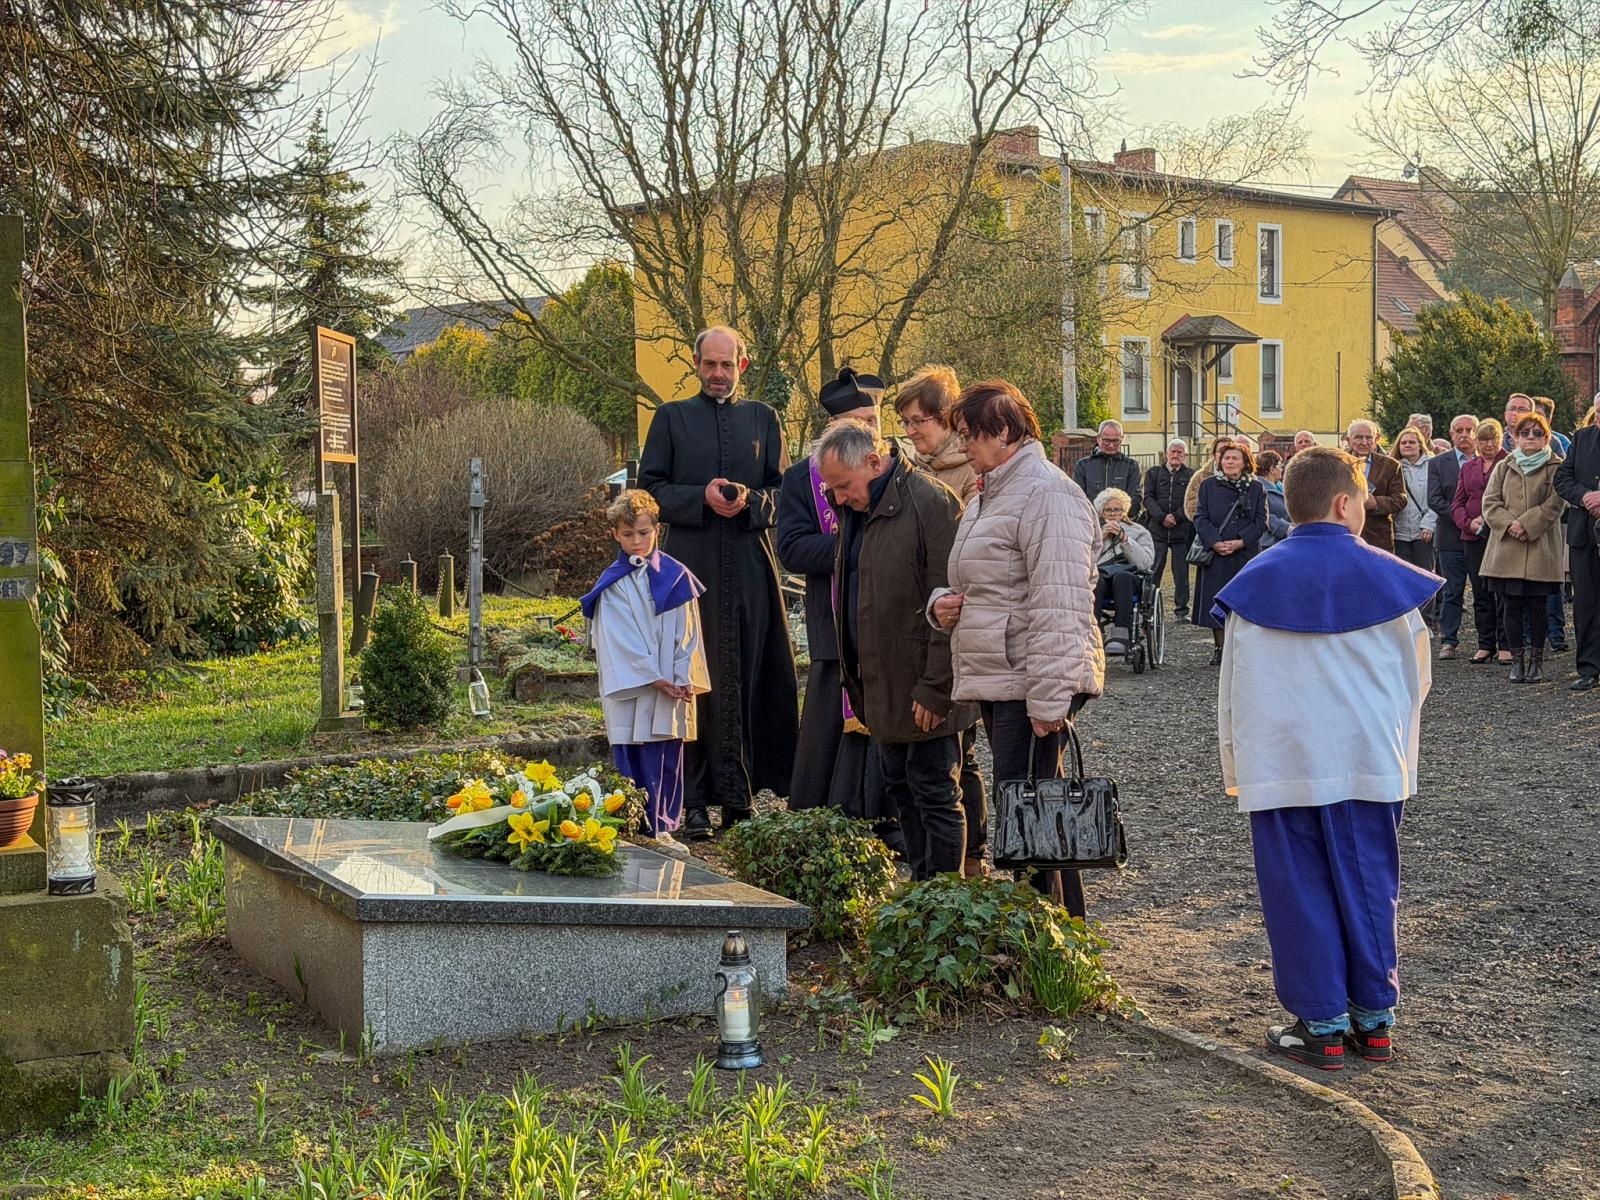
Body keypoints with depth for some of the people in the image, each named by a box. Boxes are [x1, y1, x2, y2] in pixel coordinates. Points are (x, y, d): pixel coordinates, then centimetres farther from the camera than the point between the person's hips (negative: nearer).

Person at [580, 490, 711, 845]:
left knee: (667, 758, 3)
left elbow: (687, 633, 4)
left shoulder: (676, 576, 6)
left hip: (672, 686, 2)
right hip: (629, 688, -2)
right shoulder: (611, 585, 1)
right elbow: (620, 640, -6)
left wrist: (683, 679, -7)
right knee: (633, 759, -2)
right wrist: (655, 679, -13)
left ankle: (663, 826, 10)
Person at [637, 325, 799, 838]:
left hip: (750, 567, 2)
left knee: (749, 678, 0)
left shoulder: (763, 418, 15)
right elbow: (649, 487, 4)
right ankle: (693, 801, -2)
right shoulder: (672, 417, 10)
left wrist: (749, 501, -10)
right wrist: (702, 497, -12)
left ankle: (739, 795, 6)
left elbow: (782, 490, 11)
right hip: (691, 564, -2)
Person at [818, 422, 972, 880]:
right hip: (883, 685, 9)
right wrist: (857, 678, 15)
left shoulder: (932, 503, -16)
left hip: (924, 694, -9)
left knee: (936, 798, -2)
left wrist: (934, 689, -20)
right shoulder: (860, 509, 12)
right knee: (902, 792, 14)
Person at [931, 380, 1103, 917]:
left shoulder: (1046, 494, -13)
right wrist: (941, 602, 7)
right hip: (996, 682, 10)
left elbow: (1060, 606, -20)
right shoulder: (988, 496, 19)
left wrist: (1049, 698, -24)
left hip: (1032, 684, -10)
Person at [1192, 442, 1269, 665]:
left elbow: (1261, 522, 0)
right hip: (1215, 555, 1)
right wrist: (1215, 542, -14)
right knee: (1215, 600, 1)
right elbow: (1200, 518, 1)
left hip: (1246, 553, -1)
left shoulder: (1257, 488, 4)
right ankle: (1219, 648, 10)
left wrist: (1240, 542, -13)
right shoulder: (1208, 486, 6)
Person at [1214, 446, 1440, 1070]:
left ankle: (1322, 1024, 8)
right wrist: (1399, 747, 24)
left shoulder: (1255, 580, -1)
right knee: (1368, 888, 10)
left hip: (1281, 764, 0)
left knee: (1300, 894, 5)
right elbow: (1416, 674, 9)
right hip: (1369, 762, 0)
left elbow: (1233, 685, 2)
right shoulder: (1386, 576, -1)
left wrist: (1236, 764, 11)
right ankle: (1374, 1018, 16)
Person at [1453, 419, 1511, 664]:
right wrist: (1469, 522, -5)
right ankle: (1485, 645, 15)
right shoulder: (1468, 467, 16)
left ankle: (1506, 646, 1)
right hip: (1474, 538, 5)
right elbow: (1457, 503, 13)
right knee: (1480, 593, 8)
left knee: (1504, 593, -5)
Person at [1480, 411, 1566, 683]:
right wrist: (1509, 524, -10)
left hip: (1541, 547, -2)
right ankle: (1517, 659, 10)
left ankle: (1536, 660, 9)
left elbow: (1555, 504, -6)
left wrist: (1526, 524, -14)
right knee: (1512, 606, 3)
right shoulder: (1503, 467, 13)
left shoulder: (1556, 468, 4)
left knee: (1537, 607, 0)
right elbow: (1490, 502, 7)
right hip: (1506, 546, 3)